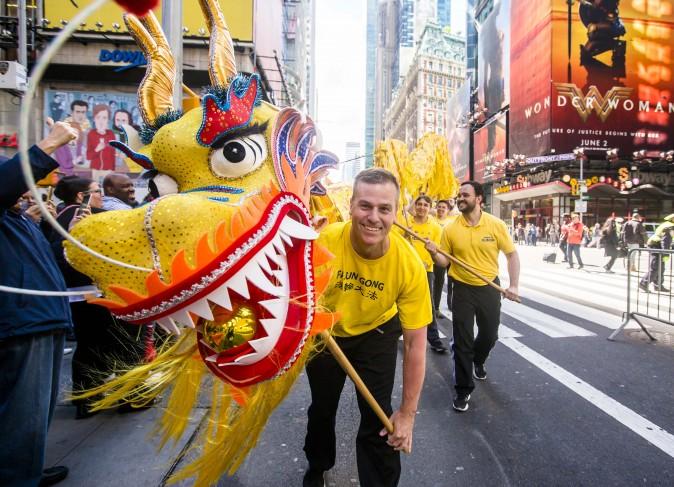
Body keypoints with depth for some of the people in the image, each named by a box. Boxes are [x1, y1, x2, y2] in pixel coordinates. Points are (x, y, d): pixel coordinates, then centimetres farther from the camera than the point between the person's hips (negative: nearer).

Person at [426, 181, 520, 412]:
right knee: (461, 340, 0)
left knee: (490, 335, 17)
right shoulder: (450, 229, -7)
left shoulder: (496, 225, -8)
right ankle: (463, 389, 14)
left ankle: (478, 361, 51)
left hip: (490, 287, 1)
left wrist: (513, 285, -6)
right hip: (463, 289, -1)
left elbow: (512, 254, 1)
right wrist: (434, 253, -23)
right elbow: (444, 262, -1)